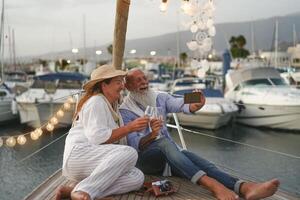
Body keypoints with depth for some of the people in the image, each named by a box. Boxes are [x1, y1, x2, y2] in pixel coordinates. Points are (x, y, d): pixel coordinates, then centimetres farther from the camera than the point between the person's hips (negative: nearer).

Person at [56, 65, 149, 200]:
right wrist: (130, 127, -19)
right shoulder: (96, 102, -8)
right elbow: (98, 138, -20)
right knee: (129, 153, -29)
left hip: (95, 161, 9)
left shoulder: (112, 106, 21)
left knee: (137, 177, -15)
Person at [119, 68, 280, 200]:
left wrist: (193, 106, -34)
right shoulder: (124, 111, -2)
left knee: (189, 156, -27)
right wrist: (151, 136, -34)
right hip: (143, 157, -4)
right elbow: (134, 144, -13)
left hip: (167, 155, 4)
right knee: (164, 142, -35)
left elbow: (179, 105, -11)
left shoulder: (159, 98, 10)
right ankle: (211, 184, -54)